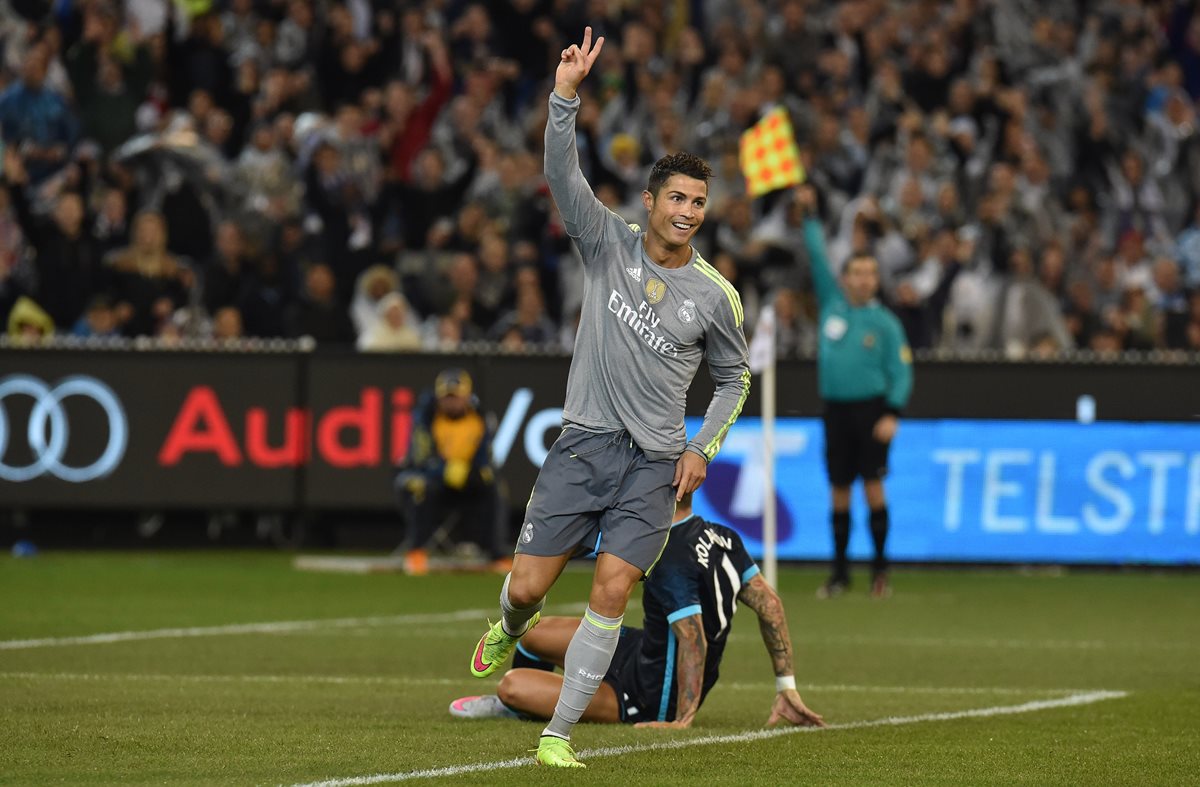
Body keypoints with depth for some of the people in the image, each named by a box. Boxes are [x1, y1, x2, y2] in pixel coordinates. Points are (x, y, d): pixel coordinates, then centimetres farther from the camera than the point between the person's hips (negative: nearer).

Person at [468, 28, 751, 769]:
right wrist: (567, 95, -29)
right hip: (585, 441, 0)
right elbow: (564, 172, -14)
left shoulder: (716, 295, 2)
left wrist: (703, 447, 3)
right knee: (528, 587, -3)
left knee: (611, 594, -13)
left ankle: (560, 732, -4)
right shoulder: (610, 242, 0)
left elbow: (734, 377, 16)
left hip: (656, 461, 0)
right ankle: (510, 631, 36)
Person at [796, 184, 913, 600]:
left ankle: (880, 569, 0)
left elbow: (901, 371, -2)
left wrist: (893, 414, -14)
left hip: (871, 408, -3)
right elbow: (817, 257, 8)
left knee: (872, 485, -7)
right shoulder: (831, 303, 9)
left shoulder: (885, 323, 1)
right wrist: (809, 215, 2)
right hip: (836, 409, 3)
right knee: (839, 491, 5)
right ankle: (840, 573, 12)